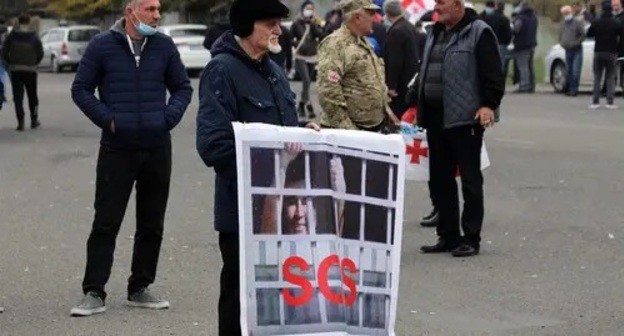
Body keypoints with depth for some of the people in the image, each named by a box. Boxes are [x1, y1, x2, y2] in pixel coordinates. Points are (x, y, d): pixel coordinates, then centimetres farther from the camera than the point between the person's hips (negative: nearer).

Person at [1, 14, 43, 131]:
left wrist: (10, 63, 10)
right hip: (30, 70, 0)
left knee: (18, 97, 1)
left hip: (15, 70, 0)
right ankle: (34, 120, 20)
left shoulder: (12, 36, -4)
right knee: (32, 96, 15)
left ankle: (21, 122, -8)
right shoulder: (34, 37, -5)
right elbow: (40, 53, -3)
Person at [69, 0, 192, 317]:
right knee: (106, 222, -2)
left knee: (152, 224, 9)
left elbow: (183, 87, 15)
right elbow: (81, 89, 3)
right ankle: (93, 293, 4)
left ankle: (140, 289, 20)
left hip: (157, 147, 3)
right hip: (116, 148, -3)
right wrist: (108, 119, -7)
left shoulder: (164, 46, 6)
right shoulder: (102, 46, -2)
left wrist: (168, 117, -1)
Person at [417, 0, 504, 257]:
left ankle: (471, 238, 4)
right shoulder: (435, 34, 18)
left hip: (466, 118, -8)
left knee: (470, 179, -1)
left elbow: (493, 73, -13)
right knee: (440, 179, 10)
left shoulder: (479, 33, -7)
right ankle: (448, 236, 19)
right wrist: (416, 106, 22)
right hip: (435, 118, 8)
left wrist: (489, 105, -20)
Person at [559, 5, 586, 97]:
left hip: (577, 51, -6)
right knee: (569, 71, 8)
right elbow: (560, 36, 25)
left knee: (575, 71, -12)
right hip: (568, 51, 6)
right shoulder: (563, 24, 13)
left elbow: (583, 35, -11)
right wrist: (562, 43, 8)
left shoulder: (577, 23, -7)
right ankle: (571, 89, 15)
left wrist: (576, 43, -15)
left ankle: (574, 89, -10)